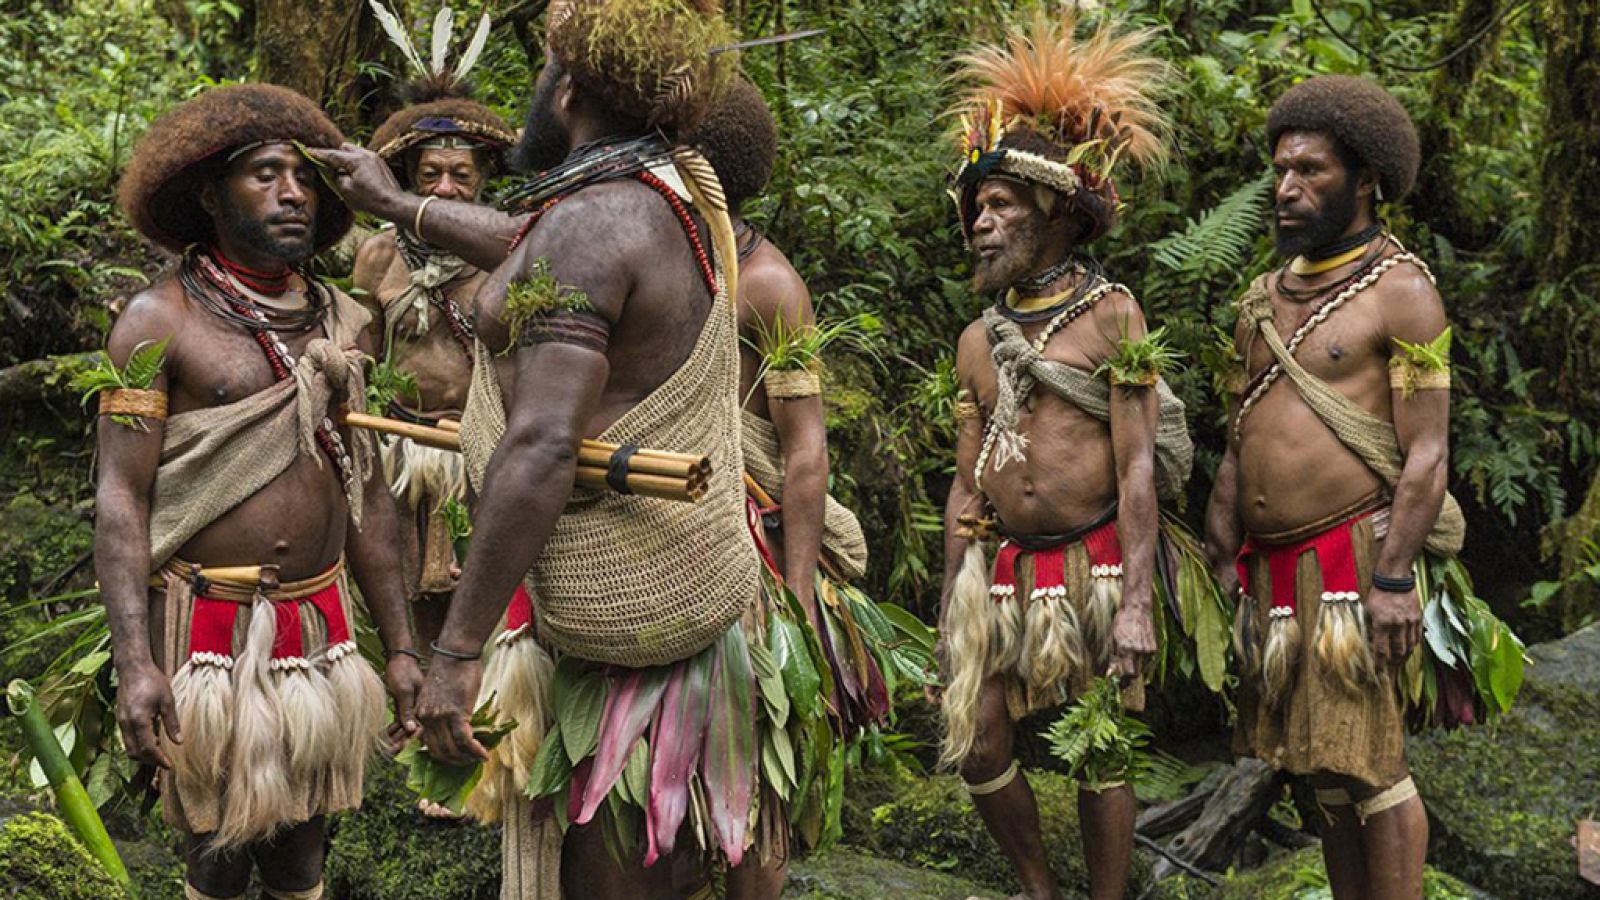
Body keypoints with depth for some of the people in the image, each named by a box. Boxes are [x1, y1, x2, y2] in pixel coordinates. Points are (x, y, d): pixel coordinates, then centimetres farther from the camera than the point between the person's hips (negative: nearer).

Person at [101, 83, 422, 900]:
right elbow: (120, 497, -10)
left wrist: (399, 646, 11)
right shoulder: (160, 322, -6)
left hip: (322, 625, 5)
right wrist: (134, 662, -20)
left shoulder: (339, 325, 9)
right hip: (210, 628, -4)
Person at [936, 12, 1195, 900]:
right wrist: (951, 607, 11)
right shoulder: (979, 338, 11)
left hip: (1096, 564, -5)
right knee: (975, 747, 5)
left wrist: (1136, 603, -18)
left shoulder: (1110, 313, -5)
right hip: (1007, 570, 5)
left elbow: (1138, 468, -11)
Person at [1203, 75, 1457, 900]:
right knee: (1320, 769, 12)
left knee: (1369, 767, -5)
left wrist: (1394, 578, -19)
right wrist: (1223, 556, 13)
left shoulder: (1398, 289, -6)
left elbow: (1427, 452, -12)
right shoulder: (1268, 296, 15)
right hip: (1273, 568, 7)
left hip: (1350, 555, -7)